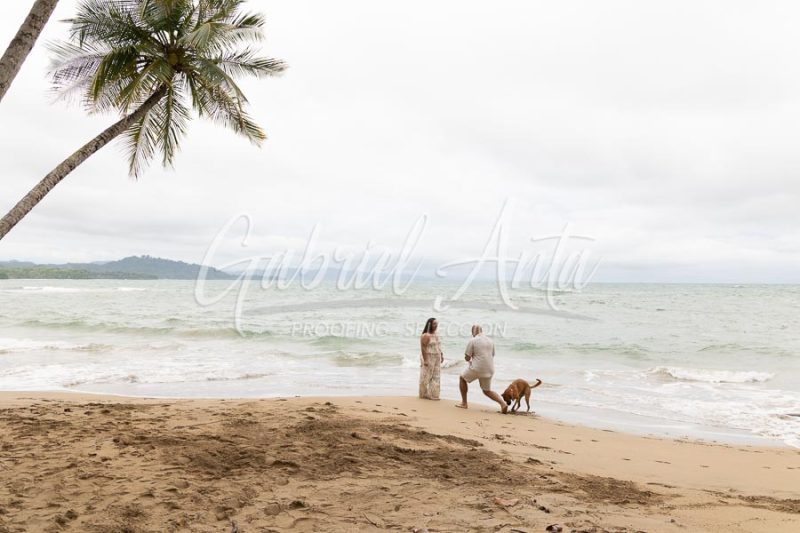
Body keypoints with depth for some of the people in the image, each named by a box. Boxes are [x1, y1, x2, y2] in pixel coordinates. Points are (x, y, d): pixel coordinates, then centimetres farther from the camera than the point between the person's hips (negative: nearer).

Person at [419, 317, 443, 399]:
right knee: (426, 377, 0)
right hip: (428, 358, -8)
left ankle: (433, 394, 13)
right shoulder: (426, 335, -16)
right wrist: (425, 360, -23)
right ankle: (424, 394, 11)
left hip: (436, 359, 8)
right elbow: (423, 348, -20)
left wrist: (441, 356, 15)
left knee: (435, 377, 7)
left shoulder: (436, 334, 10)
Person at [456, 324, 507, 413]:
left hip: (476, 368, -5)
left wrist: (469, 360, 17)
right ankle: (502, 403, -4)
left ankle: (464, 403, 22)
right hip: (489, 370, 5)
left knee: (462, 378, 22)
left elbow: (467, 357, -8)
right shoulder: (490, 341, 11)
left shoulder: (472, 341, -7)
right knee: (487, 391, 21)